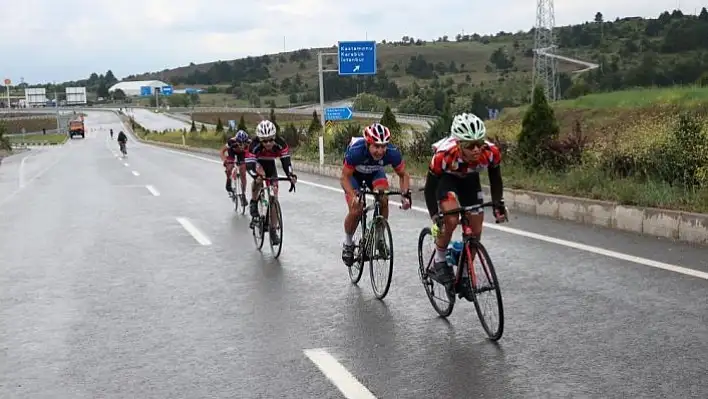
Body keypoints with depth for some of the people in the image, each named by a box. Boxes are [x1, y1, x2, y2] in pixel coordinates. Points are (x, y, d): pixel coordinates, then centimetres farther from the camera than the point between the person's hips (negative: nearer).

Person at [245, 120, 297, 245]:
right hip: (257, 162, -2)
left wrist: (291, 175, -52)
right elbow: (249, 164, -41)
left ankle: (273, 231, 2)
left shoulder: (280, 144, -32)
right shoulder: (255, 145, -37)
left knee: (274, 196, -6)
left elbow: (286, 161, -34)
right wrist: (256, 176, -60)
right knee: (259, 177, -38)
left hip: (270, 164, 2)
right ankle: (253, 203, -12)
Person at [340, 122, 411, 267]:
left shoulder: (392, 152, -33)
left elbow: (403, 175, -17)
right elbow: (345, 177, -30)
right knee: (356, 210, -17)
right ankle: (348, 243, 10)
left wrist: (406, 194, -34)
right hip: (354, 173, -2)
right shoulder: (356, 151, -40)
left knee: (383, 201, -24)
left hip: (375, 172, 2)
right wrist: (353, 195, -46)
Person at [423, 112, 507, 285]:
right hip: (445, 177, -3)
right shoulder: (444, 155, -42)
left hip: (469, 178, 4)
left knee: (475, 231, 2)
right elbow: (430, 187, -27)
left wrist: (498, 204, -18)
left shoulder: (491, 152, -33)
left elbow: (495, 179, -10)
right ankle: (439, 263, -4)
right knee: (451, 219, -28)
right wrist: (435, 216, -34)